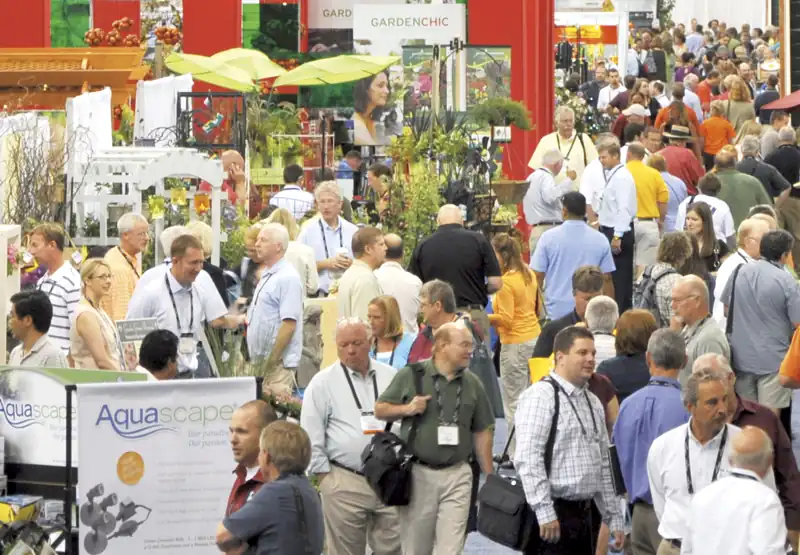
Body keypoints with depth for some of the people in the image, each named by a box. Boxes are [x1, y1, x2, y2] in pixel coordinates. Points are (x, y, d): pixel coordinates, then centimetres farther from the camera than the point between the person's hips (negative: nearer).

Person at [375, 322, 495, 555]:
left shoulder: (472, 384, 7)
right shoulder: (410, 376, -2)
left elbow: (482, 433, 12)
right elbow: (380, 409, 6)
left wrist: (490, 479, 10)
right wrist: (407, 409, -14)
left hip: (457, 475, 2)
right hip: (418, 473, -2)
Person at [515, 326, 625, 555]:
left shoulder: (593, 403, 18)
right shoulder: (541, 397, -9)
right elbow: (528, 458, -18)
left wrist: (614, 518, 18)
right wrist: (545, 512, -23)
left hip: (587, 513, 8)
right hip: (554, 513, -8)